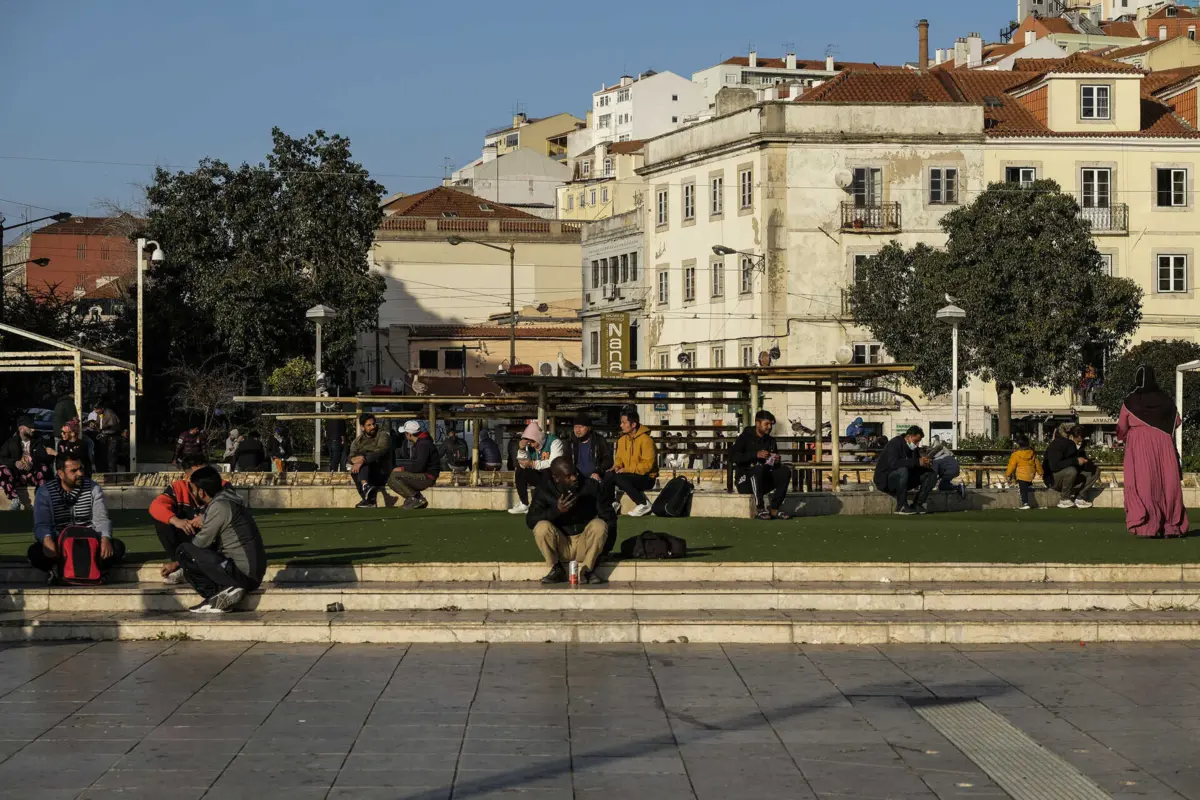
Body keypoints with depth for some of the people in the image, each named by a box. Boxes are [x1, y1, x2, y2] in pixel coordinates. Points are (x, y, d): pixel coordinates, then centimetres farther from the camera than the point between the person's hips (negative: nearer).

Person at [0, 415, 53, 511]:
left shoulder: (39, 442, 9)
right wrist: (15, 463, -21)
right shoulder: (11, 442, 9)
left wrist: (33, 463, -23)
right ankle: (15, 500, -31)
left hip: (33, 476, -1)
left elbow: (47, 458, -4)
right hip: (16, 476, 1)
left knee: (44, 468, -32)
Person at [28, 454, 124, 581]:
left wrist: (105, 538, -28)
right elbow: (41, 524, -10)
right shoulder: (45, 492, -2)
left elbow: (101, 519, -4)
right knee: (35, 552, -33)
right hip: (59, 544, -2)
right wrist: (47, 539, -35)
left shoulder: (93, 488, 3)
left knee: (118, 547, -27)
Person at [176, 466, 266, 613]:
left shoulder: (219, 506, -14)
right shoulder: (226, 501, 16)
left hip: (242, 575, -10)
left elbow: (201, 543, -9)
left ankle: (223, 590, -15)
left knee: (184, 551, -9)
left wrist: (176, 564, 8)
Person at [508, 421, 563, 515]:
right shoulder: (530, 446, -1)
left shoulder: (554, 442, -19)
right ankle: (524, 504, -7)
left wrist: (532, 464, -36)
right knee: (520, 470, -9)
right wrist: (522, 449, -21)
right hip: (539, 477, 6)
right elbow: (523, 465, -7)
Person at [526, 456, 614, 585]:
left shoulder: (591, 486, -6)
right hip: (559, 547, 0)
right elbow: (530, 520, -15)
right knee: (542, 527, -28)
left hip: (585, 545, 0)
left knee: (599, 525, -28)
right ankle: (556, 570, -9)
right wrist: (556, 510, -30)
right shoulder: (544, 490, -6)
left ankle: (587, 570, -14)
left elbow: (609, 517, -3)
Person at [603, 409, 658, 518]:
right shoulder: (622, 440, 7)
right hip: (630, 476, 6)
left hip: (646, 478, -6)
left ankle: (644, 504, -21)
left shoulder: (645, 440, -16)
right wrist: (617, 466, -9)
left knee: (619, 478, -31)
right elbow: (619, 458, 15)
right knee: (609, 476, -20)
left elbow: (648, 464, -21)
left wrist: (627, 470, -24)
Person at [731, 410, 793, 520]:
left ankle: (774, 509, -19)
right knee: (758, 468, -36)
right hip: (745, 481, -5)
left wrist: (777, 461, -7)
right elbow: (733, 455, -17)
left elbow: (775, 464, 19)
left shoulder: (770, 441, 14)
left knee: (785, 471, -18)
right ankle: (760, 509, -32)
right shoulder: (746, 437, -2)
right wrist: (756, 455, -26)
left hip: (764, 481, 5)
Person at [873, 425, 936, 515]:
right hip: (885, 479, -8)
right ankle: (901, 506, -27)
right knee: (903, 470, -39)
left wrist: (925, 462, -16)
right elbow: (893, 463, -36)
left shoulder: (913, 448, 5)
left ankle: (917, 504, -5)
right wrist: (917, 462, -36)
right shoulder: (895, 444, -19)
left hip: (904, 478, 8)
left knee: (931, 474, -4)